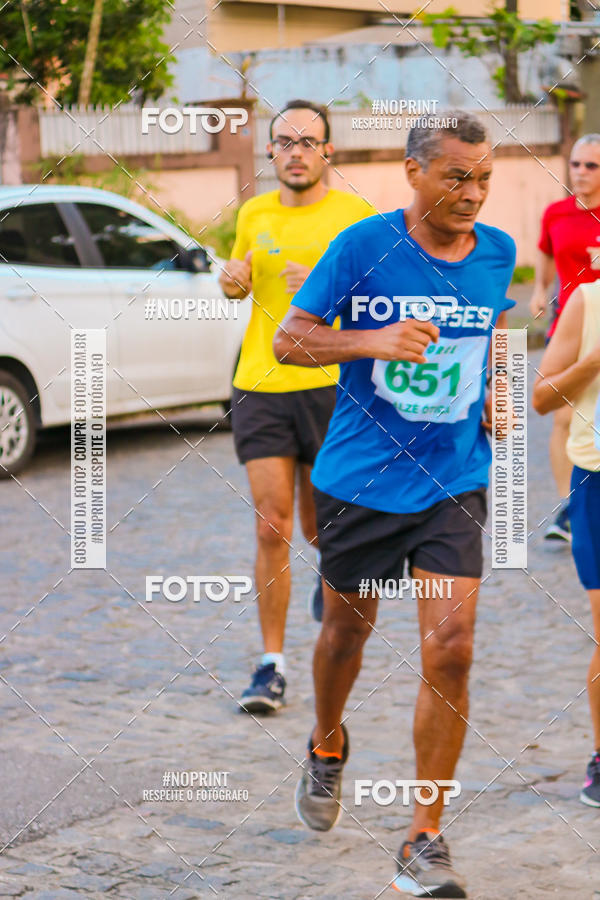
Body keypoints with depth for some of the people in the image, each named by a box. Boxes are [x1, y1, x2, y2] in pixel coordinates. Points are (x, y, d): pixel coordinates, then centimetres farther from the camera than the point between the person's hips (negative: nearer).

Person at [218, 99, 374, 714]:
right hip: (259, 386, 2)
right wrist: (232, 282, 3)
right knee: (271, 528, -6)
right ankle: (271, 664, 0)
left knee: (319, 527, 9)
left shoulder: (356, 215, -1)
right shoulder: (253, 214, 10)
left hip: (330, 385, -2)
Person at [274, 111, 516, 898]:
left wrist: (495, 389, 5)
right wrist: (373, 340, -25)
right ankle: (328, 747, 50)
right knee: (349, 629, 17)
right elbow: (289, 339, -9)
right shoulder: (364, 245, -11)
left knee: (450, 649, -10)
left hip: (453, 485, 2)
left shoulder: (497, 253, 1)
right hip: (360, 479, -1)